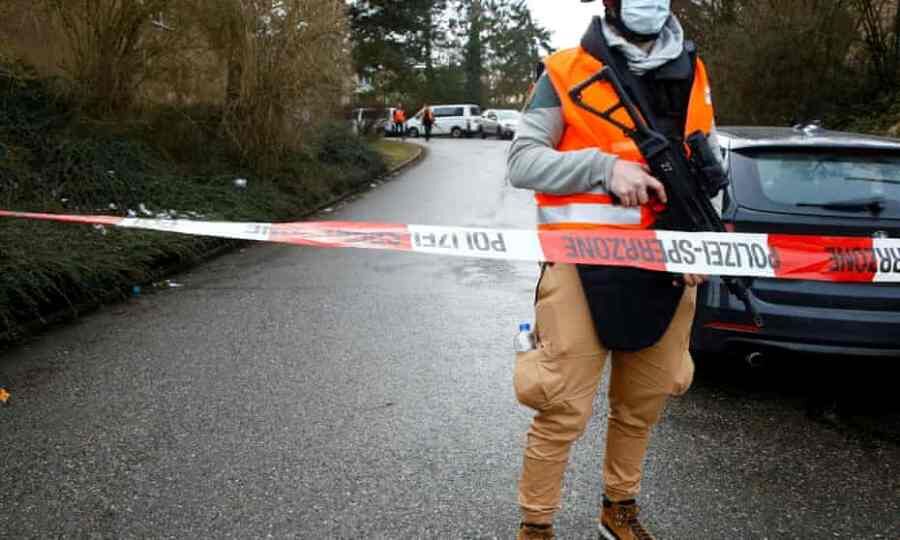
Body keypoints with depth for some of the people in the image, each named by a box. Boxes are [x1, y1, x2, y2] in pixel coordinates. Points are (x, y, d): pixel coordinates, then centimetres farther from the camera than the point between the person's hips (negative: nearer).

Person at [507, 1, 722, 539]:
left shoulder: (694, 76, 13)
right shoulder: (565, 73, 0)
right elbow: (522, 162, -7)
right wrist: (604, 167, -20)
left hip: (667, 270, 5)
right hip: (586, 267, -4)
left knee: (642, 406, 16)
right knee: (564, 410, -3)